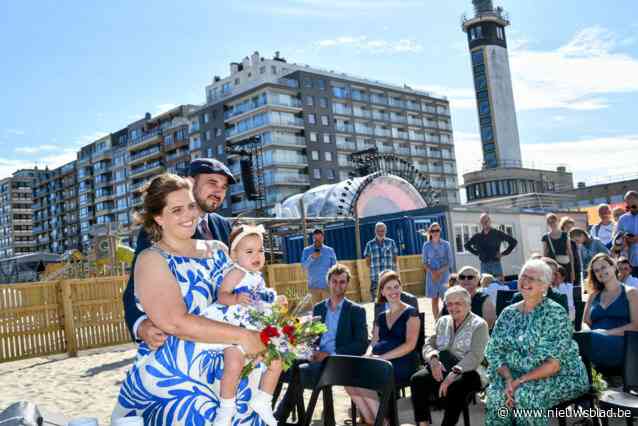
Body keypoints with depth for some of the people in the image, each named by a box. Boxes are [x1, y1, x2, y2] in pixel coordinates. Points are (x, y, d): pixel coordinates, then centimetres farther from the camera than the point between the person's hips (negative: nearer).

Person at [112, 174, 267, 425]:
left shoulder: (217, 250, 11)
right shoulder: (152, 260, -5)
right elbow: (175, 323, -18)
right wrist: (241, 336, -18)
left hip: (224, 368, 5)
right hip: (172, 376, -4)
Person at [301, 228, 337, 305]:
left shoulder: (330, 250, 3)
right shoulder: (307, 250, 5)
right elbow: (304, 266, -5)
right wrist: (311, 257, -20)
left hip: (327, 285, -1)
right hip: (313, 285, 1)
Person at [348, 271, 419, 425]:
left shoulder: (410, 313, 2)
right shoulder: (381, 317, 21)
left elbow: (410, 344, -10)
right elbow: (374, 344, 17)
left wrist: (382, 357, -17)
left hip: (402, 364, -6)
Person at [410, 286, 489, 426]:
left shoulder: (479, 324, -1)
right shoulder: (442, 321, 16)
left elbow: (475, 356, -14)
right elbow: (428, 344, 11)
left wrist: (454, 373, -28)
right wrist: (433, 359, -14)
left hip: (468, 371, -4)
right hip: (441, 368, 5)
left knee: (455, 386, -37)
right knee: (417, 379, -23)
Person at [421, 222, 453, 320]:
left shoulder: (445, 244, 1)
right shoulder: (426, 245, 3)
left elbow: (450, 261, 0)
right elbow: (424, 262, 4)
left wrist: (440, 271, -13)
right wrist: (432, 272, -12)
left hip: (444, 274, -1)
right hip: (431, 274, 1)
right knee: (434, 299, 2)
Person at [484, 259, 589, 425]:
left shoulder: (555, 313, -10)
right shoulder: (508, 313, 5)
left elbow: (555, 362, -18)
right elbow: (494, 352, 1)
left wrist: (521, 381, -24)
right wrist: (509, 379, -17)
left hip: (561, 377, -4)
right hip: (518, 376, 4)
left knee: (526, 394, -32)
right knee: (496, 393, -25)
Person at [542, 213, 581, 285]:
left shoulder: (565, 235, 8)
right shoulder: (546, 238, 4)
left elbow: (570, 253, 8)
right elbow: (544, 255, 6)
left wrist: (572, 270, 3)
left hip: (566, 265, 1)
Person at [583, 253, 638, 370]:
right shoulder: (593, 296, 24)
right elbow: (585, 324, 19)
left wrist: (608, 332, -13)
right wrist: (589, 333, -6)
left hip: (620, 344, -3)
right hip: (596, 344, 3)